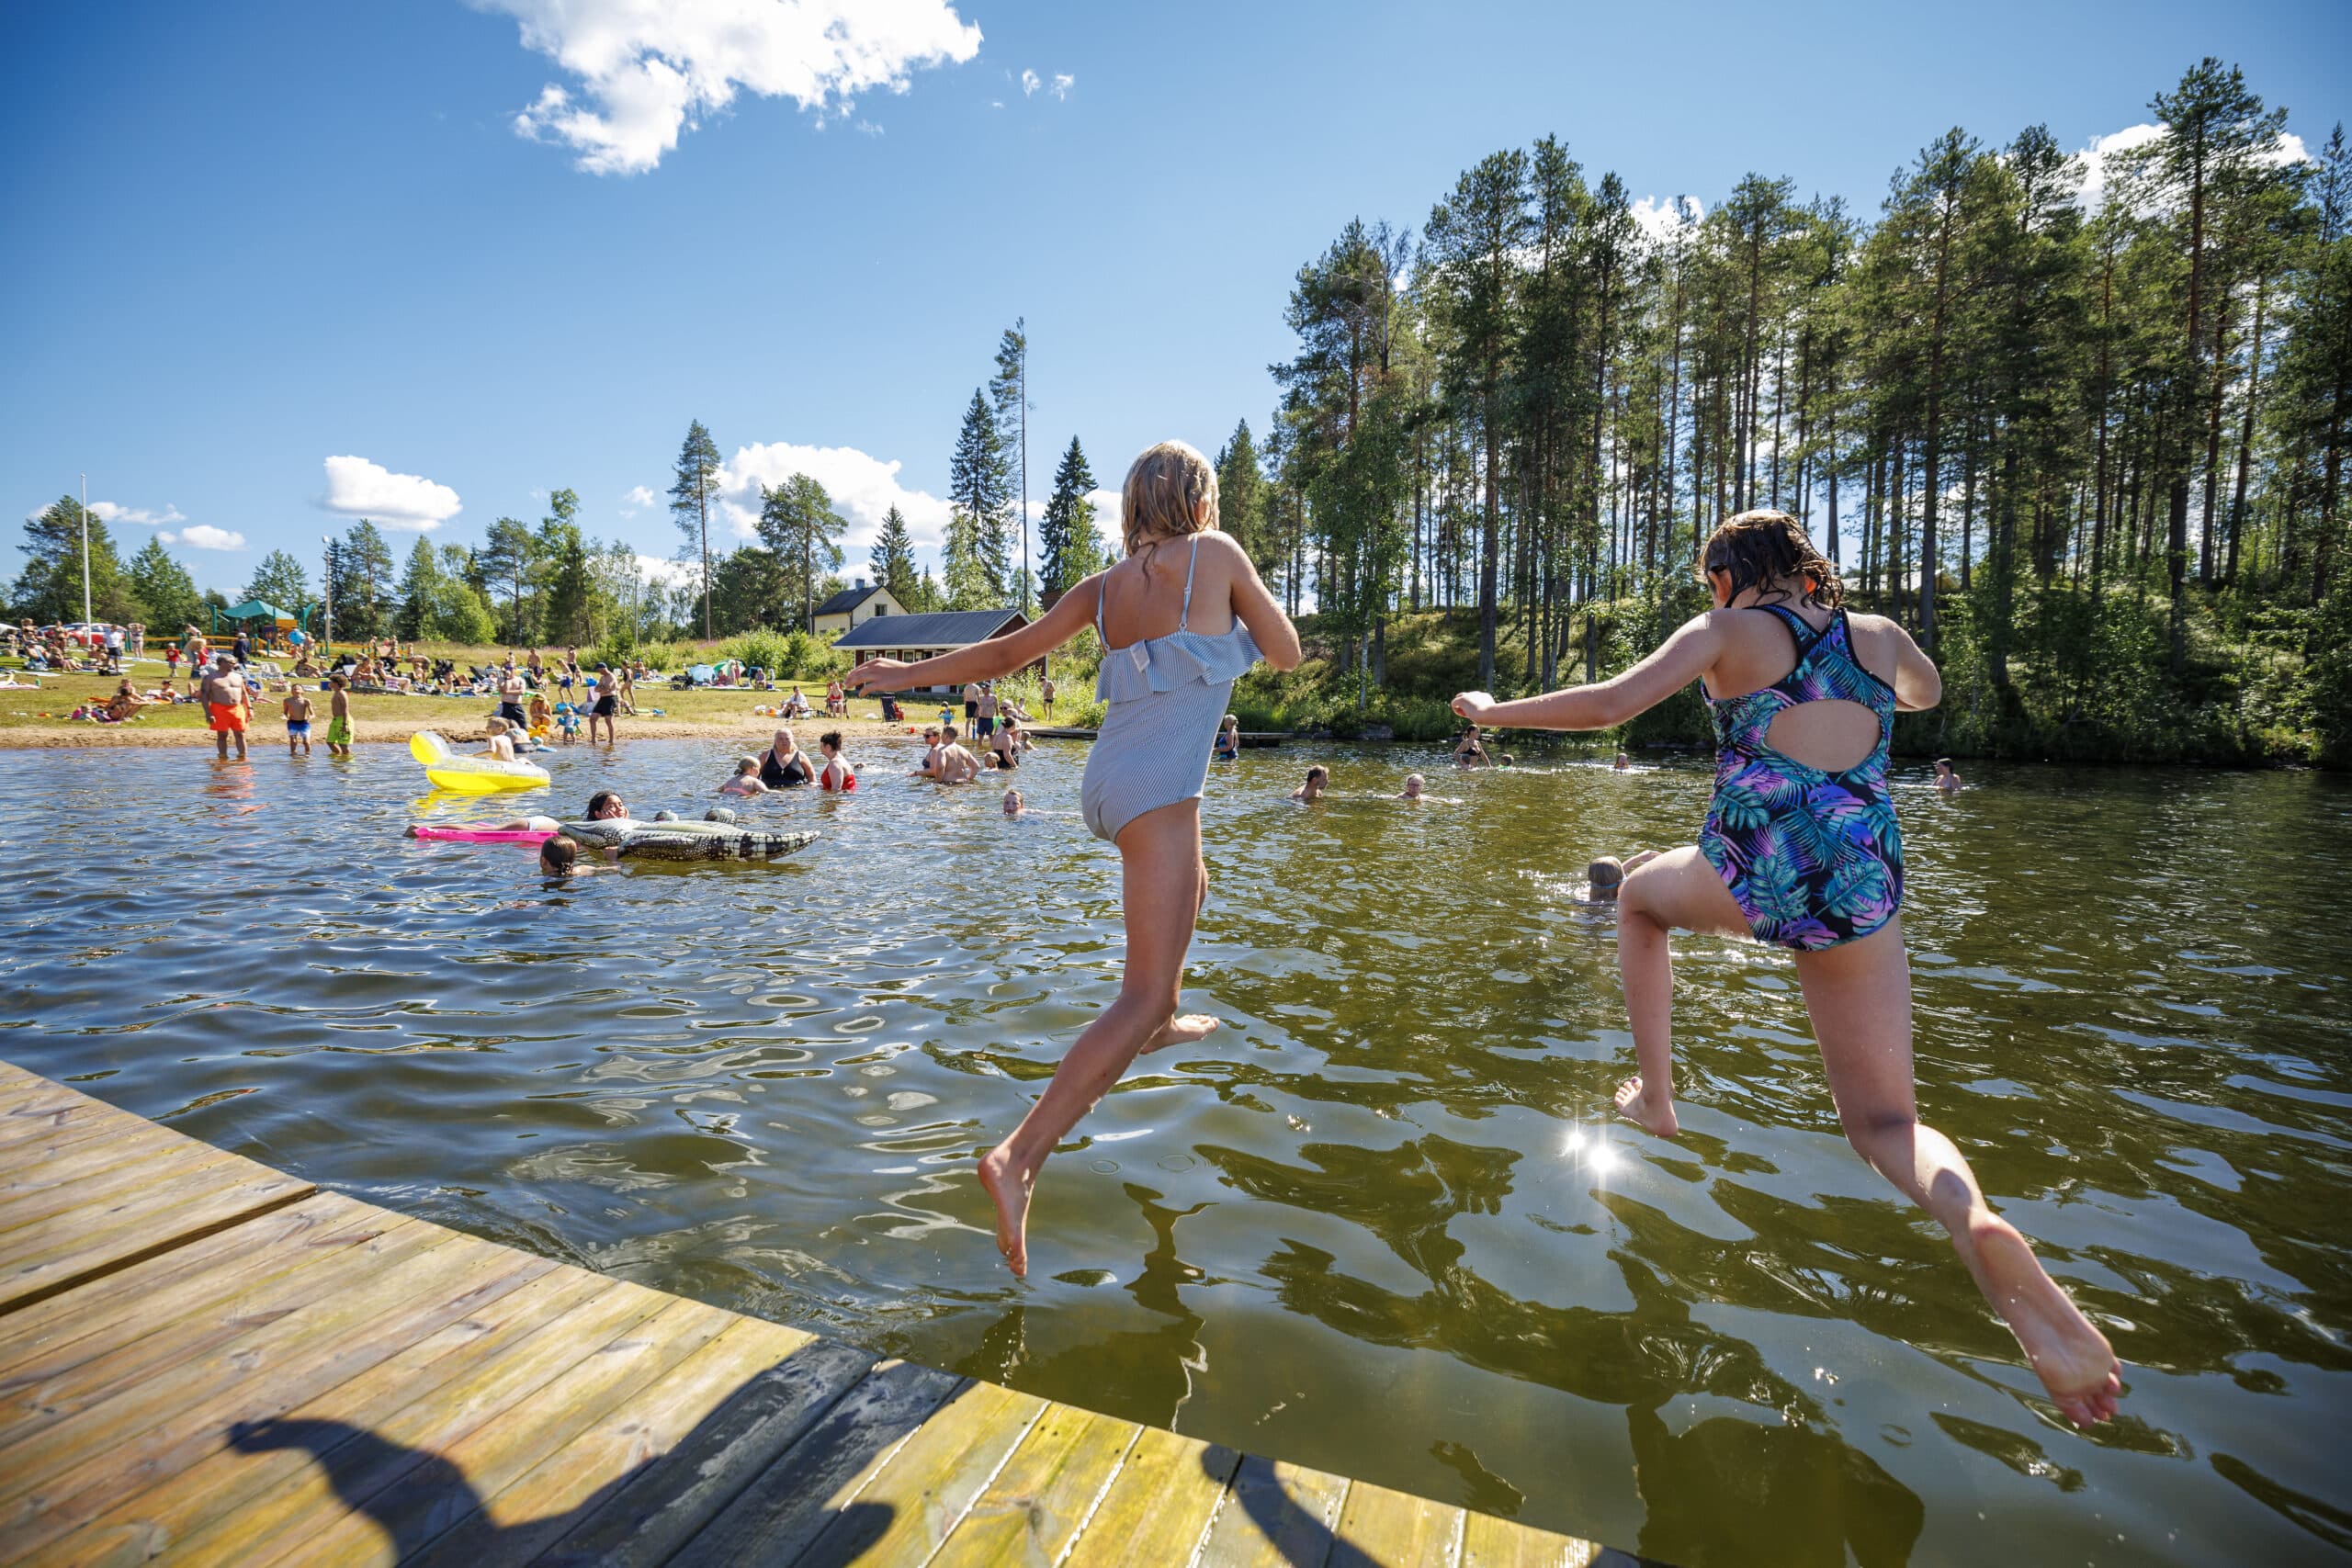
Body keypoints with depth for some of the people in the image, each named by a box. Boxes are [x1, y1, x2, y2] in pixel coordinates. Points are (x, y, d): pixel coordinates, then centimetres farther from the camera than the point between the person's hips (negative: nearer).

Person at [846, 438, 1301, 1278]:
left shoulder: (1104, 587, 13)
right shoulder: (1216, 554, -2)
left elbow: (1008, 650, 14)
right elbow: (1286, 652, 6)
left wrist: (911, 673, 24)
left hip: (1109, 776, 9)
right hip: (1157, 789, -8)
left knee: (1190, 887, 36)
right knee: (1143, 995, -10)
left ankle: (1163, 1022, 55)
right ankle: (1018, 1158, -19)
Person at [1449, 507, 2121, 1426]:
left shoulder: (1729, 632, 4)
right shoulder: (1878, 637, 17)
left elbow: (1608, 705, -7)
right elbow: (1926, 692, 40)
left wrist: (1493, 710, 5)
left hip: (1752, 873, -4)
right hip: (1865, 885, 4)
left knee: (1639, 896, 32)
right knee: (1885, 1122, 13)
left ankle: (1654, 1098, 26)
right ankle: (1979, 1225, -22)